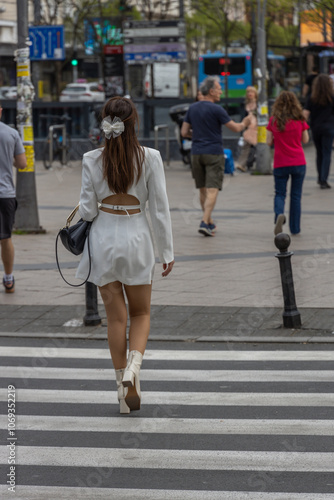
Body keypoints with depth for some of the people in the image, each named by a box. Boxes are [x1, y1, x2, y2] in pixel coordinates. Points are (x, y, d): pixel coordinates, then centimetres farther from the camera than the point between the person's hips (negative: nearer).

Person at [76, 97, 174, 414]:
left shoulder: (92, 160, -7)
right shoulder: (149, 158, -8)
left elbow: (87, 210, -5)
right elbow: (159, 209, -6)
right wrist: (167, 251, 1)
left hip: (103, 236, 1)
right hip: (136, 236, -1)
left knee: (116, 316, 9)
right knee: (141, 313, 15)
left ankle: (123, 386, 12)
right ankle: (132, 368, -9)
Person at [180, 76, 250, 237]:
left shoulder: (192, 108, 6)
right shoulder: (216, 109, -11)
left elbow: (184, 132, 8)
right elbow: (235, 128, -5)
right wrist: (244, 124, 17)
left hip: (196, 153, 6)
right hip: (213, 153, -6)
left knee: (203, 190, 14)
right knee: (212, 190, -6)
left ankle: (209, 222, 23)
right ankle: (205, 222, -17)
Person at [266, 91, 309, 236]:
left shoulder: (273, 120, -5)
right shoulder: (300, 120, -4)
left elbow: (269, 142, -2)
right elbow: (305, 140, 3)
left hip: (280, 164, 0)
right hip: (298, 163, 0)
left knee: (280, 194, 9)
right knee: (296, 196, 11)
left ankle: (279, 214, -23)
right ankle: (295, 228, 14)